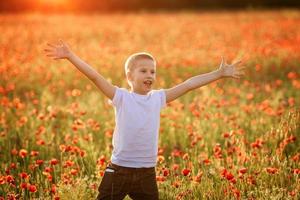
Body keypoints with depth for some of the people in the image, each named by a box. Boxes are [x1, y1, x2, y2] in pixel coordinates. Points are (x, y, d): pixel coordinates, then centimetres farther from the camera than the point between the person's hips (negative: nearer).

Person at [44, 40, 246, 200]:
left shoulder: (157, 98, 5)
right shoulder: (121, 97, -6)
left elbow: (188, 84, 6)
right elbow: (95, 76, -15)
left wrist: (220, 73, 9)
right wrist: (70, 56, -24)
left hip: (147, 173, 4)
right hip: (119, 171, -4)